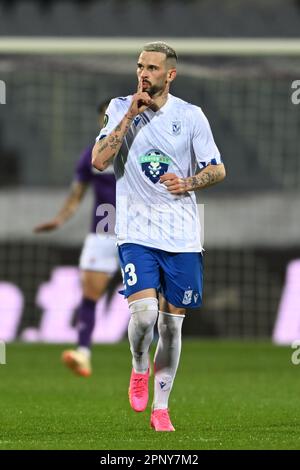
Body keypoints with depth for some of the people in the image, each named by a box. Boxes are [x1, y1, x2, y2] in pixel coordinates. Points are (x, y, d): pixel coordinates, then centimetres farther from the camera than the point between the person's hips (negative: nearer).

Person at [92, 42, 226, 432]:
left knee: (172, 323, 5)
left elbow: (218, 170, 7)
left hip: (182, 235, 1)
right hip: (136, 232, -1)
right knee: (144, 311, -20)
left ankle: (161, 407, 17)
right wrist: (130, 115, -15)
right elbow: (99, 161, -11)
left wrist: (189, 183, -13)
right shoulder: (121, 108, 1)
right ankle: (139, 368, 11)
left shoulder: (191, 116, 2)